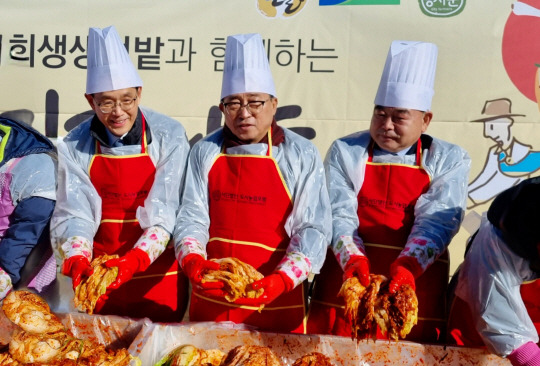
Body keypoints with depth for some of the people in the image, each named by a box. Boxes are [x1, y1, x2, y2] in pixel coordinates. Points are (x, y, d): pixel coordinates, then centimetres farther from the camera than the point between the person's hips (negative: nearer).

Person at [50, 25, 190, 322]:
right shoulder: (74, 147, -4)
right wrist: (77, 259, -28)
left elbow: (166, 211, -16)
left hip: (159, 278, -2)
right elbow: (74, 214, -9)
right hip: (100, 278, 2)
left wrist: (136, 260, -30)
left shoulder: (168, 136, -11)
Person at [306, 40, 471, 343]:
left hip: (412, 296, 0)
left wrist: (407, 268, -26)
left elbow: (436, 222, -10)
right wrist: (353, 259, -24)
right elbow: (339, 215, -6)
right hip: (345, 288, 1)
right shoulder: (344, 151, 4)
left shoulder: (450, 160, 3)